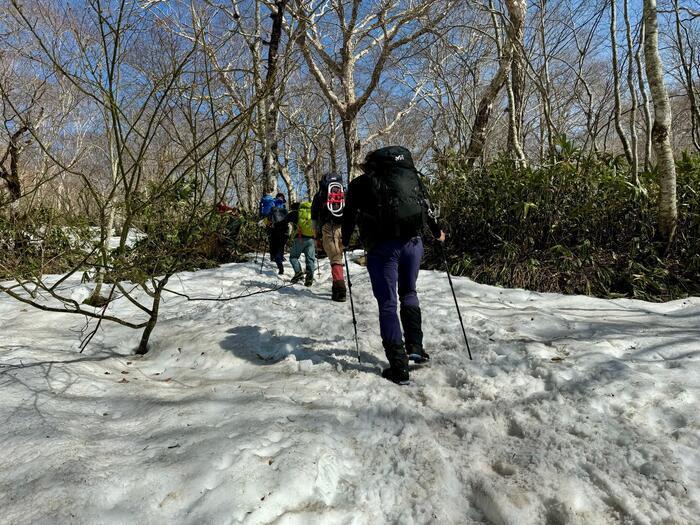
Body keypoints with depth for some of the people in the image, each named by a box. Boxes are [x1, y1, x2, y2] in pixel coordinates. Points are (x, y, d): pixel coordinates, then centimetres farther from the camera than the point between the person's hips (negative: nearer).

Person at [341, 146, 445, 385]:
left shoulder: (361, 184, 11)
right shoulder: (409, 175, 18)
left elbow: (350, 216, 9)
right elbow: (426, 206, 18)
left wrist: (343, 242, 24)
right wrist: (437, 231, 31)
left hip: (381, 247, -3)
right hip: (413, 241, 3)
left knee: (387, 305, 2)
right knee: (408, 293, 24)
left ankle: (398, 367, -1)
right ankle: (414, 346, 15)